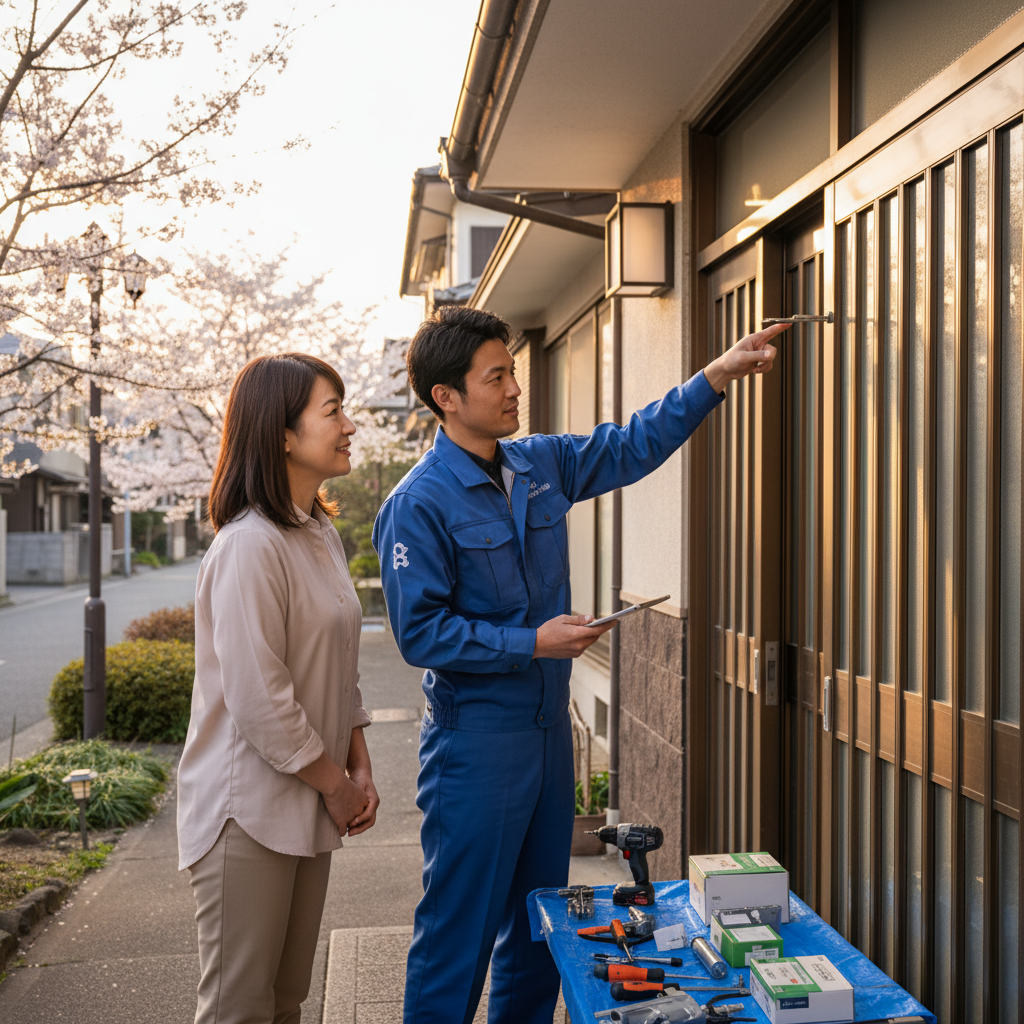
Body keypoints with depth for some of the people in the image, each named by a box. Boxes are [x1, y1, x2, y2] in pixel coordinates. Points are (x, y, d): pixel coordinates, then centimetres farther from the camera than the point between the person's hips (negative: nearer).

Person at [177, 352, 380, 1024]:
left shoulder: (323, 534, 10)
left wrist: (359, 768, 8)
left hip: (308, 805, 8)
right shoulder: (250, 546, -20)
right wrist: (335, 786, -11)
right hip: (249, 810, -8)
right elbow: (259, 700, -22)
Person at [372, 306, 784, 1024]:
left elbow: (635, 445, 15)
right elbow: (420, 632, -18)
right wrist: (532, 644, -20)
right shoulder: (419, 503, -15)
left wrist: (717, 376, 8)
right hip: (474, 741, -7)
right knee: (460, 929, 3)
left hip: (548, 725, 7)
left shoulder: (543, 465, 6)